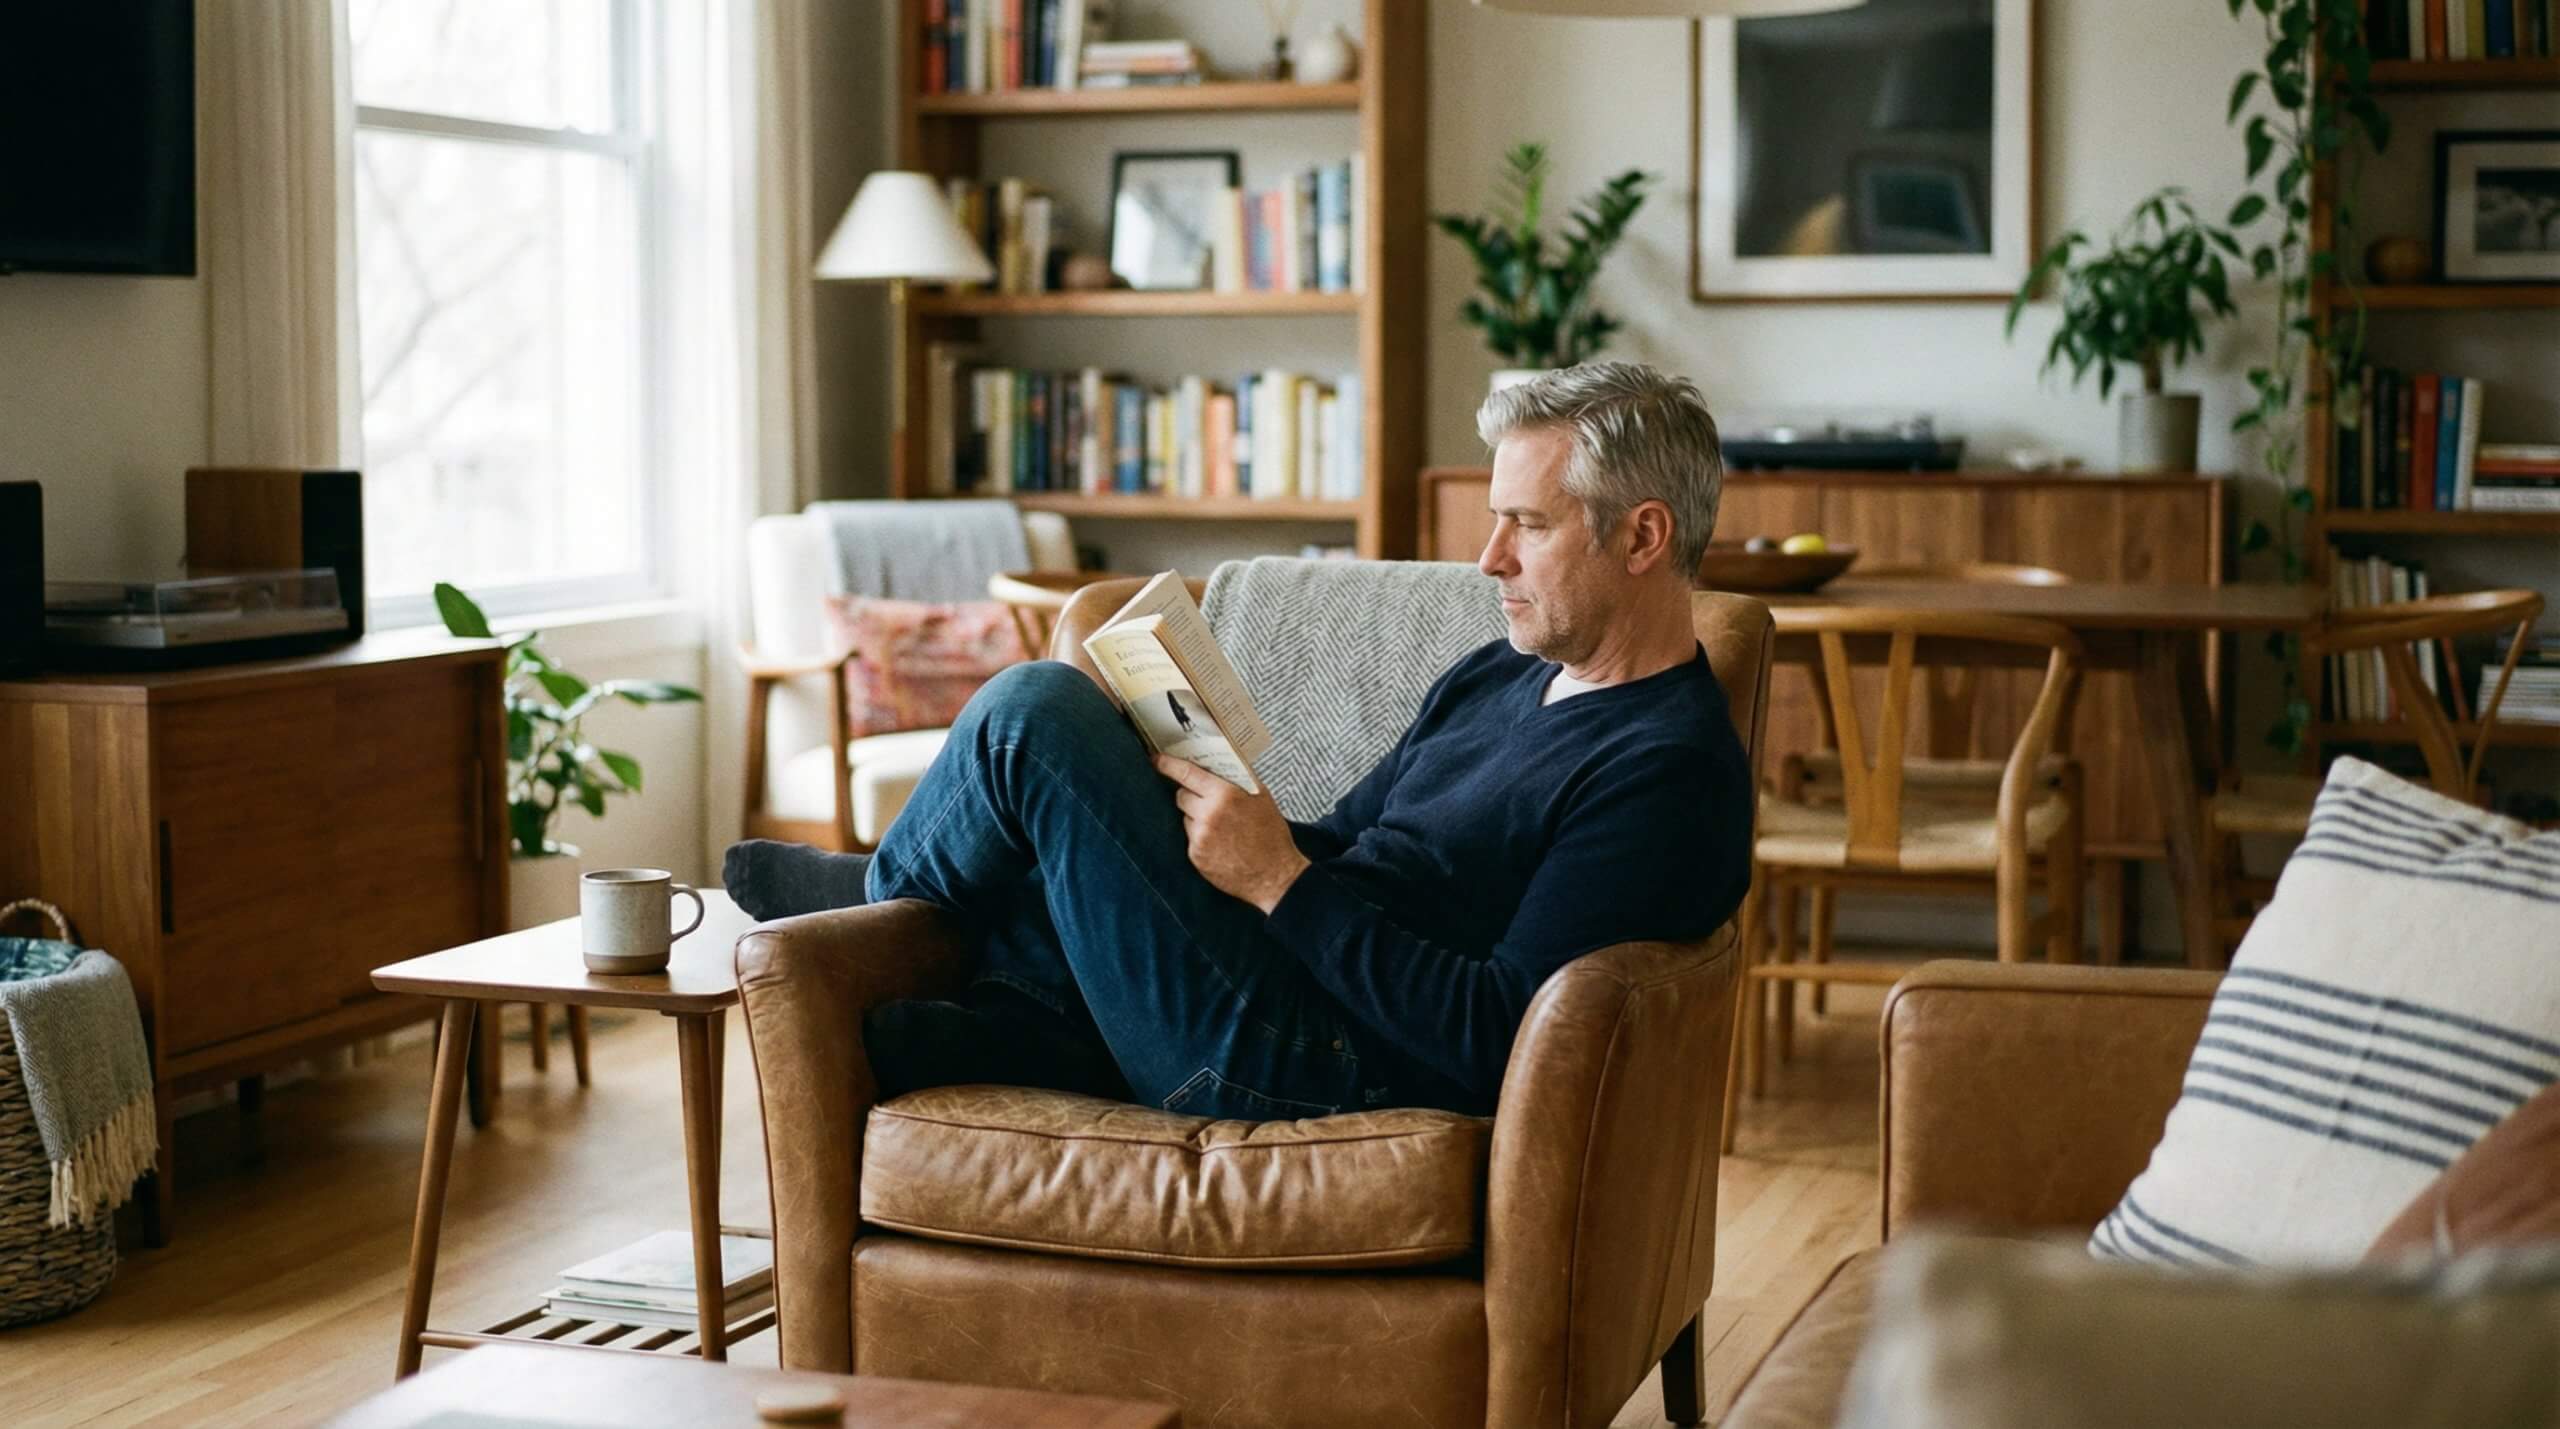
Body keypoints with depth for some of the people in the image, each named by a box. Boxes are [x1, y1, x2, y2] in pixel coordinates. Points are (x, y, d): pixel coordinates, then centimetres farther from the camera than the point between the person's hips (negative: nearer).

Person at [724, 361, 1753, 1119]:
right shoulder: (1494, 679, 18)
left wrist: (1280, 882, -20)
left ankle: (884, 894, 18)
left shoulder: (1668, 775, -14)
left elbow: (1501, 1041, -22)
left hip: (1312, 1072, -10)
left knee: (1038, 710, -8)